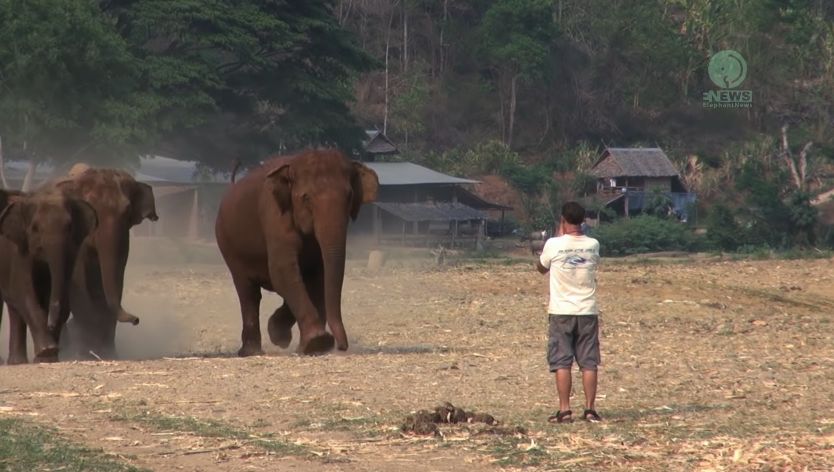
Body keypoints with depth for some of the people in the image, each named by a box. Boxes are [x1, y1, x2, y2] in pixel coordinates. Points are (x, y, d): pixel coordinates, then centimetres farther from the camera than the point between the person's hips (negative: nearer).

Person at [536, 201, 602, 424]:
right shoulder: (593, 245, -2)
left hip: (561, 312, -2)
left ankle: (564, 410, -2)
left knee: (561, 363, 1)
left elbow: (541, 267, 10)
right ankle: (590, 410, 3)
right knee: (589, 363, 5)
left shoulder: (554, 245, -10)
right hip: (588, 311, 2)